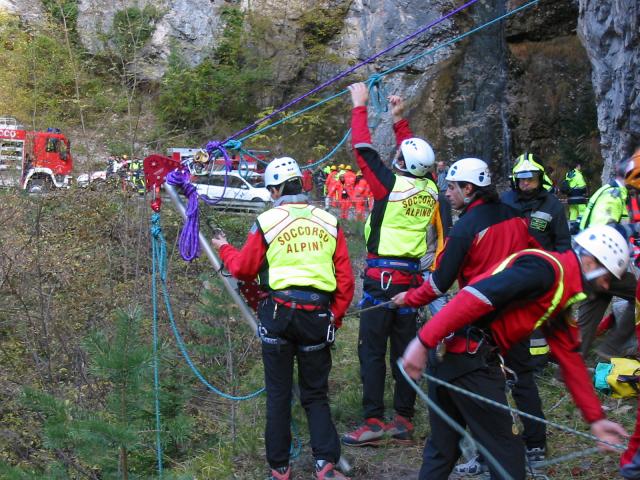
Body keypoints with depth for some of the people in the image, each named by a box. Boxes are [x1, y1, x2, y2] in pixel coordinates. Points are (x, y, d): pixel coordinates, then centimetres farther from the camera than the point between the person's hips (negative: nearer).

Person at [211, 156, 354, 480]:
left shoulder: (266, 222, -3)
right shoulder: (329, 222, 4)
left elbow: (243, 269, 6)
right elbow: (345, 279, 3)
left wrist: (224, 249, 25)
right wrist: (335, 318, 13)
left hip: (278, 313, -2)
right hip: (318, 315, 2)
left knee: (278, 394, 11)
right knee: (316, 395, 13)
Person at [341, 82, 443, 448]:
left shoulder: (392, 184, -13)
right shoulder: (430, 189, 2)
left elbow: (363, 147, -5)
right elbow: (416, 157, 21)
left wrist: (360, 106, 6)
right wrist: (400, 120, 24)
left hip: (382, 276, -6)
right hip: (412, 276, 6)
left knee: (372, 350, -2)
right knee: (405, 349, 11)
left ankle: (374, 422, -3)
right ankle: (404, 420, 15)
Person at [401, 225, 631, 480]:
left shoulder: (561, 295, 19)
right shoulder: (547, 268, -13)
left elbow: (570, 359, 22)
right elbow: (475, 296, -23)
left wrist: (596, 418, 22)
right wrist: (425, 341, -27)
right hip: (468, 355, -10)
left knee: (443, 447, 20)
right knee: (506, 450, 4)